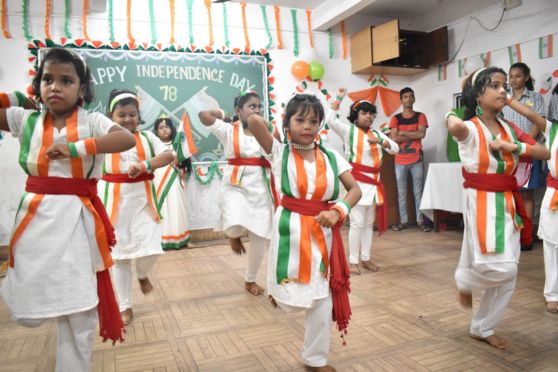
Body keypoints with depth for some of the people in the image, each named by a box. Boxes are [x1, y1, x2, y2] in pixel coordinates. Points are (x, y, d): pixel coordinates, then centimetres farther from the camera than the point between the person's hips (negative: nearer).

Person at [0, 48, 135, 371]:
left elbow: (127, 139, -22)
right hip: (35, 219, 3)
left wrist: (75, 148, -29)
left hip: (77, 220, -3)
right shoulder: (27, 120, 6)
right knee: (28, 312, 9)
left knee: (79, 313, 7)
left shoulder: (91, 121, -5)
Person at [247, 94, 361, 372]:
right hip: (291, 230, -3)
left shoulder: (330, 156, 3)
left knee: (323, 300, 10)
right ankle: (280, 291, 40)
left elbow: (355, 189, 0)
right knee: (291, 301, 2)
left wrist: (339, 211, -17)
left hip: (323, 231, 3)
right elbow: (254, 121, -19)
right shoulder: (280, 152, -4)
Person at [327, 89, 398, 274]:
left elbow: (395, 149, 7)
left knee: (369, 223, 11)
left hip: (373, 181, 6)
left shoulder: (377, 133, 14)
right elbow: (330, 119, -16)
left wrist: (379, 141, -10)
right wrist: (339, 98, -13)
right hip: (357, 181, -6)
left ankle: (365, 258, 21)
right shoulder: (349, 130, -2)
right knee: (357, 223, -6)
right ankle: (353, 261, 4)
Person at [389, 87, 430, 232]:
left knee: (418, 191, 4)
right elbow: (394, 138, -8)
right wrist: (413, 136, -8)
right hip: (400, 161, 1)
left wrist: (403, 133, -7)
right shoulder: (395, 118, 5)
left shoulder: (420, 116, 6)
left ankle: (421, 220, 10)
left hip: (416, 160, 0)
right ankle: (403, 220, 13)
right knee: (401, 192, 5)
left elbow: (422, 134, -10)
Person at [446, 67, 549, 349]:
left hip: (509, 205, 7)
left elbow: (546, 154, 8)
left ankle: (482, 329, 28)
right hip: (481, 204, -7)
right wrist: (453, 117, -14)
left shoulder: (508, 129, 10)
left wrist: (515, 147, -8)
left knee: (507, 276, 10)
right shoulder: (469, 129, -10)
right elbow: (455, 126, -37)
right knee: (501, 269, -17)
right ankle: (464, 279, 17)